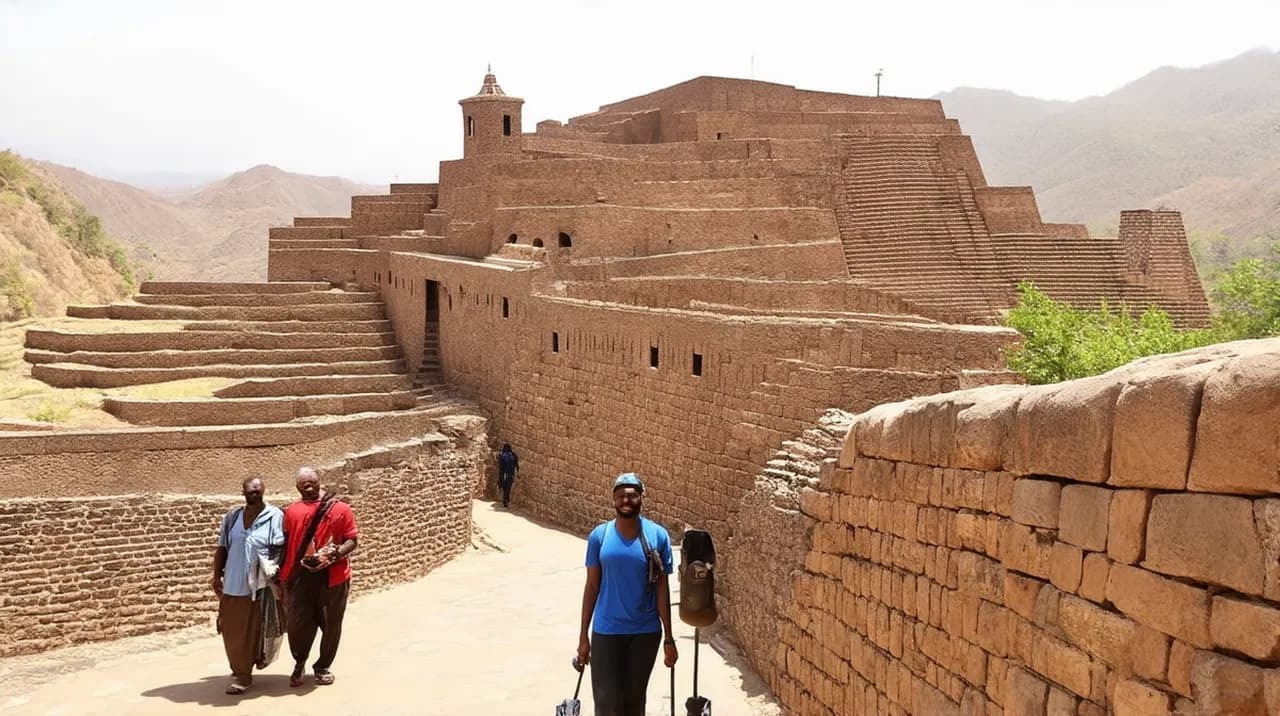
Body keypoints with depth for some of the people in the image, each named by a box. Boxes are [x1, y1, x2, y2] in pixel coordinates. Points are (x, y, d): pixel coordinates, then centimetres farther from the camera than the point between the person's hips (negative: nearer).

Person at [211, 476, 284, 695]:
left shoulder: (274, 516, -5)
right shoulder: (232, 516, 10)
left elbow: (280, 550, -7)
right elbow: (222, 548, 13)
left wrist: (274, 575, -16)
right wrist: (216, 575, 7)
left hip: (260, 585, -5)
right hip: (232, 583, 5)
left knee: (253, 629, 2)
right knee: (232, 629, 9)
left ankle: (242, 674, 12)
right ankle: (240, 672, 25)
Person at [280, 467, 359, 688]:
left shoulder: (340, 509, 4)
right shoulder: (292, 511, 10)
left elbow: (351, 541, 2)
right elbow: (285, 543, 10)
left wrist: (336, 553, -17)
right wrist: (283, 574, 3)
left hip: (332, 576, -1)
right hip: (300, 576, 1)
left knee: (331, 624, 7)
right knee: (298, 624, -2)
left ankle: (323, 667, 27)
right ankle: (299, 663, 25)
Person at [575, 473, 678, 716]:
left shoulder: (658, 536, -5)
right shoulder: (599, 536, -4)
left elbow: (662, 589, -2)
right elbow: (592, 586, 2)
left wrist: (669, 638, -1)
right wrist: (583, 635, 2)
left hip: (646, 632, 0)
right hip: (606, 631, 0)